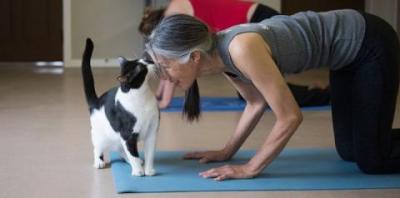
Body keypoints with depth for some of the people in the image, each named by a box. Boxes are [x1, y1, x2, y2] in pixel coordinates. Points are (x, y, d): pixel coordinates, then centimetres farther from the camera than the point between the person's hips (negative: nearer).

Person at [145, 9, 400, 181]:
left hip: (371, 43, -8)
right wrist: (227, 152, 7)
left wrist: (250, 168, -21)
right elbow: (257, 102, 9)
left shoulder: (241, 50, -34)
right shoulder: (218, 53, -7)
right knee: (349, 151, 16)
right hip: (349, 47, 8)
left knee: (372, 161, -6)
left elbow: (290, 117, -29)